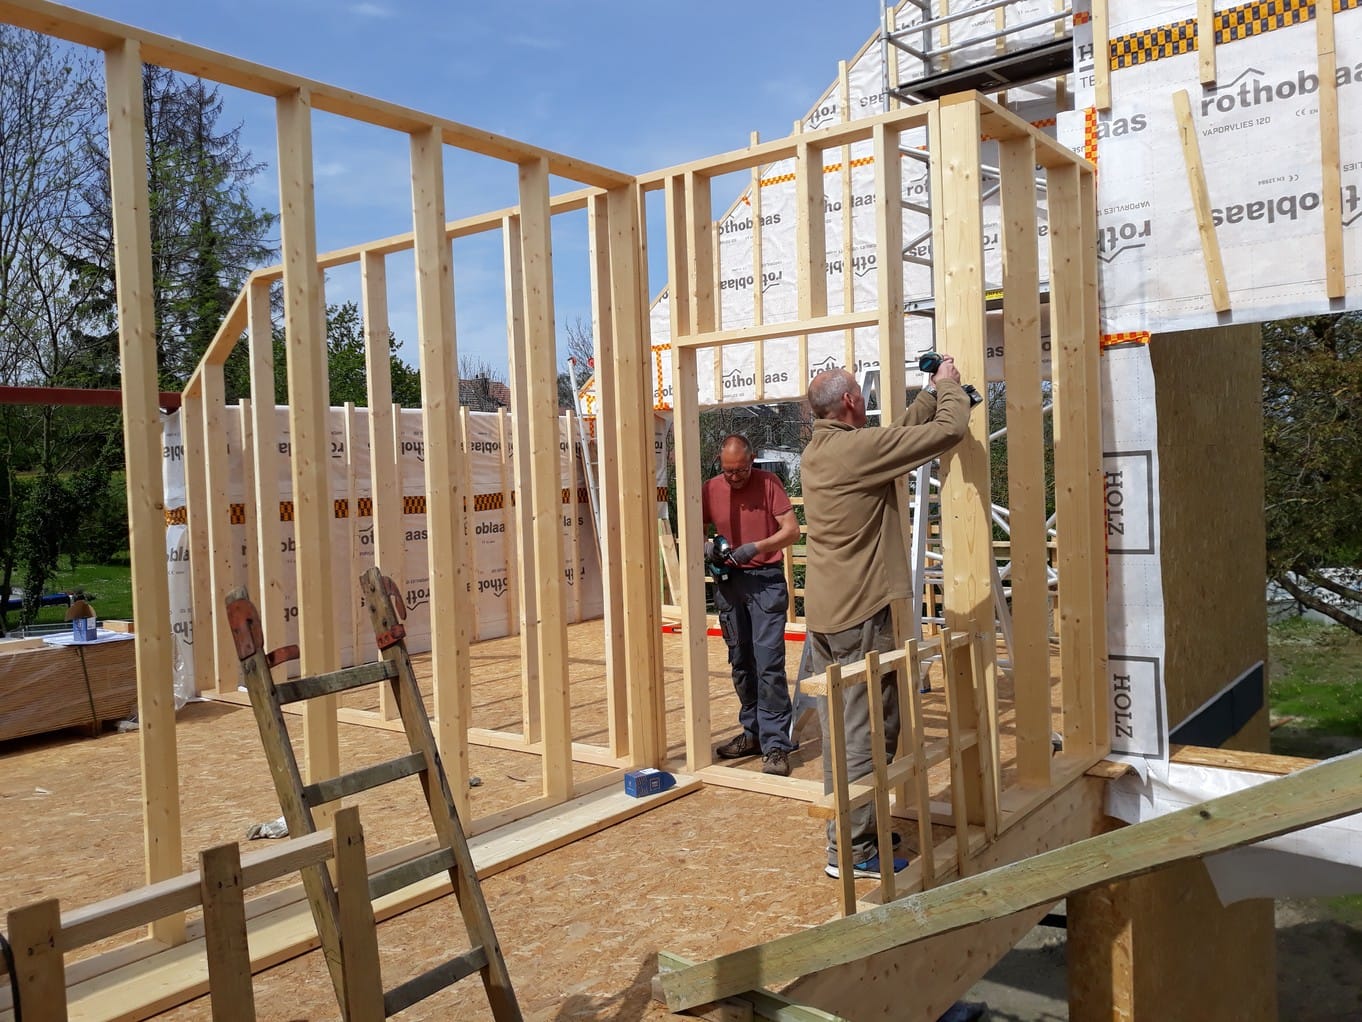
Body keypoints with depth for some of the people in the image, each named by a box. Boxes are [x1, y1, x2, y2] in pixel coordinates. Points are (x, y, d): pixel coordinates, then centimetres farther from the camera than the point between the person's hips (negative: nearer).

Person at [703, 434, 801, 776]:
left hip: (765, 580, -4)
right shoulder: (710, 489, 3)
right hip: (728, 581, 4)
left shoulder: (768, 483, -6)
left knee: (769, 664, -10)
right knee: (740, 664, 13)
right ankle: (753, 732, 26)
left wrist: (755, 548, -22)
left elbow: (792, 530, -9)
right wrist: (705, 547, -14)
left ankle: (775, 745, -6)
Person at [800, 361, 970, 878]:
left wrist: (931, 393, 20)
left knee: (839, 729, 16)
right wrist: (948, 386, 6)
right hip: (862, 613, -9)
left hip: (823, 612, 9)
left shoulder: (815, 452, 10)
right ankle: (852, 849, 7)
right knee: (868, 731, -1)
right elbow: (948, 430, -13)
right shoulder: (859, 448, -17)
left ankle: (844, 831, 27)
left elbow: (901, 433, 19)